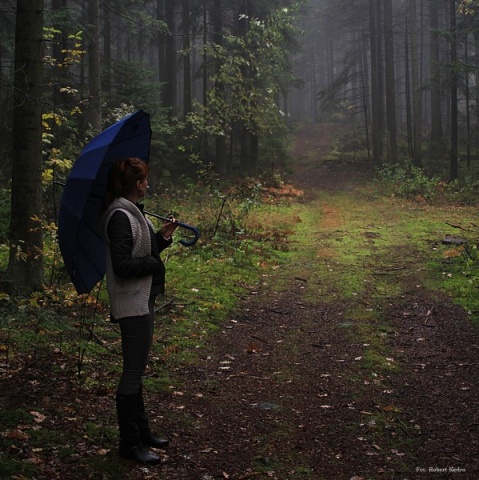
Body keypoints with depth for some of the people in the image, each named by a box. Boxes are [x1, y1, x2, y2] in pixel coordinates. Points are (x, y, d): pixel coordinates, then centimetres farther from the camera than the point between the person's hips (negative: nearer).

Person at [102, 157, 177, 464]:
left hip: (143, 301, 11)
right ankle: (130, 443, 7)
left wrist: (161, 238, 4)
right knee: (133, 373, -3)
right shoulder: (121, 216, -18)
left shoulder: (132, 212, 14)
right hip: (132, 304, -11)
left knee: (137, 370, 18)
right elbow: (122, 265, -24)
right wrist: (155, 263, -13)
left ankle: (142, 433, 29)